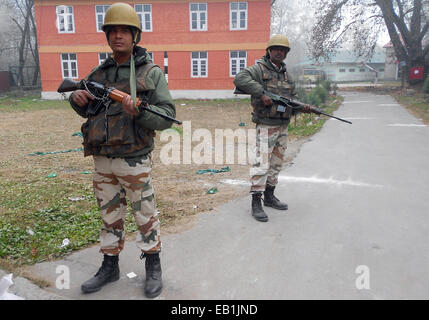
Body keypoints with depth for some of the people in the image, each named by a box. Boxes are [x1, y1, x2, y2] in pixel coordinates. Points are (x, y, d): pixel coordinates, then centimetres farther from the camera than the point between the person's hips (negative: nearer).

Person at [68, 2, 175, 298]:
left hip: (135, 162, -5)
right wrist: (77, 98, -2)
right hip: (103, 162, 5)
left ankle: (153, 267, 27)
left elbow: (167, 117, -10)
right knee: (110, 216, 16)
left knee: (145, 215, 8)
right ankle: (110, 267, 33)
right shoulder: (99, 73, 9)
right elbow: (87, 111, 20)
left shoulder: (151, 73, -5)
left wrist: (138, 110, -28)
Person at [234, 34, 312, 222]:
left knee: (277, 163, 14)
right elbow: (240, 79, -24)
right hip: (266, 126, -8)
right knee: (262, 163, -10)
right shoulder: (259, 68, -6)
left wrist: (302, 108, -1)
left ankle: (269, 196, 27)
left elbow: (292, 98, 20)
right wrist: (261, 94, -27)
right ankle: (256, 203, -4)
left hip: (283, 126, 8)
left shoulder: (286, 74, 16)